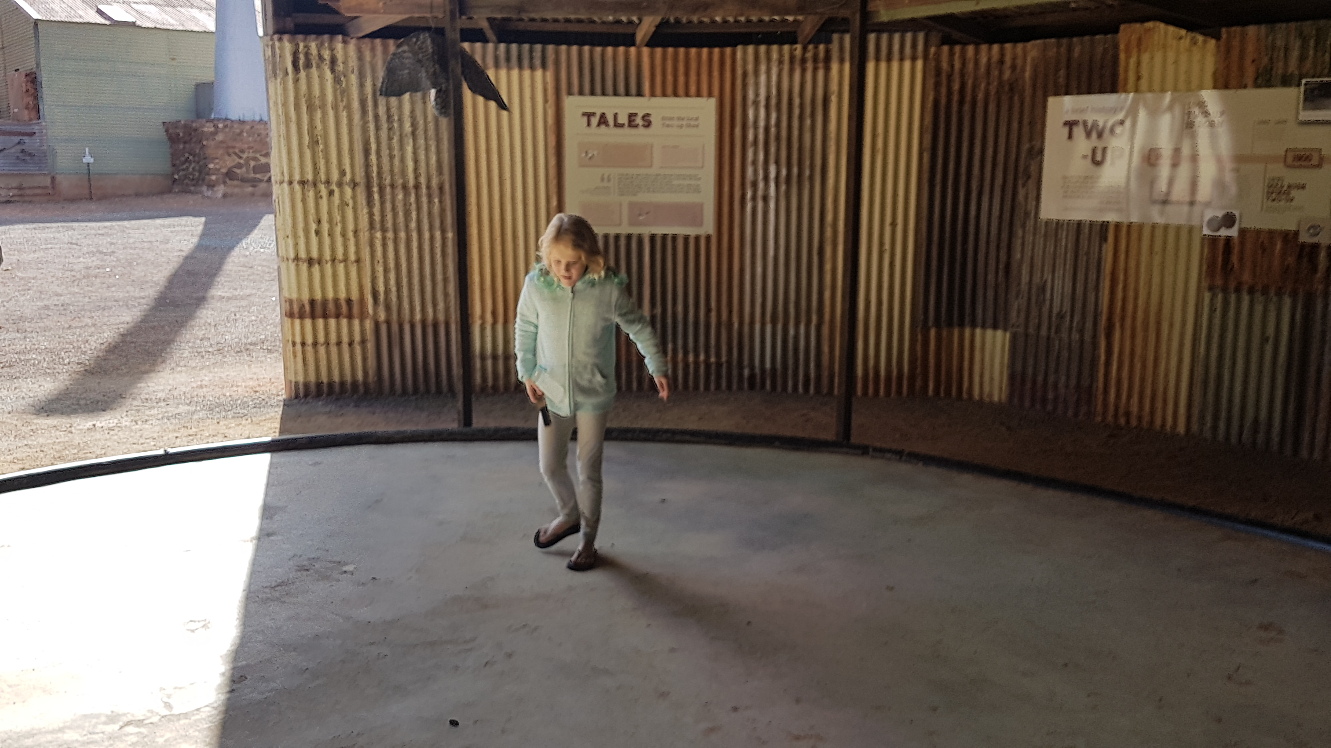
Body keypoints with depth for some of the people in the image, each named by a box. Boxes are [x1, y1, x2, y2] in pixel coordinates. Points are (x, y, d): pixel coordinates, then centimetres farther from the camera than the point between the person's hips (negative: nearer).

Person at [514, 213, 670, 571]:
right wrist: (527, 374, 2)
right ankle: (570, 515, 42)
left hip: (594, 394, -2)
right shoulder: (536, 284, -12)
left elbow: (639, 328, -3)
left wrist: (658, 368, 1)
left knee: (588, 471, 8)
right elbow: (524, 330, 4)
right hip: (551, 392, 2)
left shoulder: (609, 288, -17)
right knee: (550, 467, 12)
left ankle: (588, 539, 29)